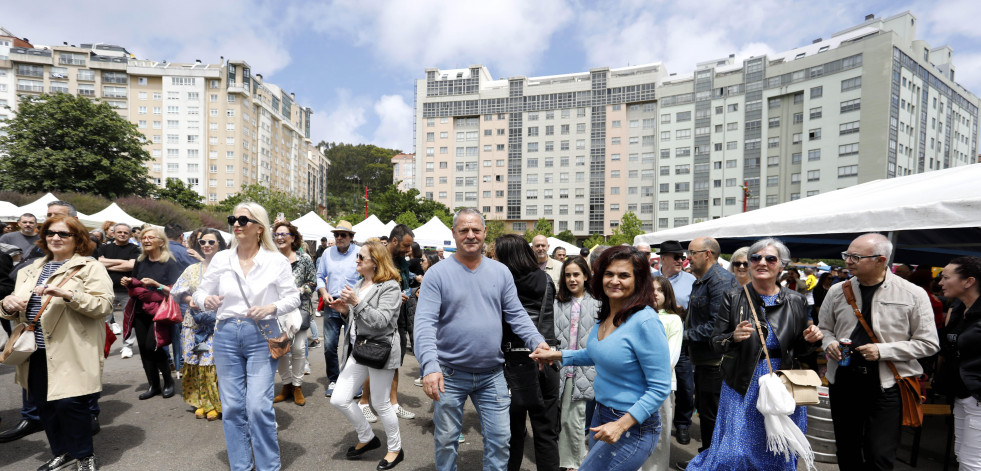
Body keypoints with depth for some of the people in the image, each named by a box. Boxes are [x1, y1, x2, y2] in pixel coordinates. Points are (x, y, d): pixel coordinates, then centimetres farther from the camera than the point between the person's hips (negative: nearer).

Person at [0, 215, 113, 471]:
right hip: (37, 352, 7)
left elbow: (104, 305, -16)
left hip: (72, 352, -6)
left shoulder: (91, 267, -5)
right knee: (43, 404, 13)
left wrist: (67, 293, -27)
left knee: (70, 403, -5)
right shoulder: (31, 269, 16)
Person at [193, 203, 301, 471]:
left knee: (259, 407, -5)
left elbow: (293, 298, 0)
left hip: (262, 337, -3)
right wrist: (206, 300, -10)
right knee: (232, 407, 11)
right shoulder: (221, 259, 4)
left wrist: (271, 308, -18)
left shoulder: (276, 260, -4)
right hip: (226, 336, 4)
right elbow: (201, 292, 13)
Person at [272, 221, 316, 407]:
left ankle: (297, 386, 16)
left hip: (300, 308, -2)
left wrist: (299, 290, -13)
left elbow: (312, 283, 3)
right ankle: (286, 385, 24)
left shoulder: (304, 259, 0)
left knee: (298, 348, -2)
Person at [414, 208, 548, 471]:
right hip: (450, 375, -2)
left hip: (492, 375, 2)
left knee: (499, 439, 13)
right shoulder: (437, 274, -10)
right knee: (446, 441, 16)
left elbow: (517, 315, 3)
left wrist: (537, 341, -13)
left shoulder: (501, 272, 1)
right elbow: (425, 323, -17)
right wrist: (430, 365, -30)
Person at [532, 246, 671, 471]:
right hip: (601, 415, 8)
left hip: (633, 427, -8)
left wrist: (621, 425, -25)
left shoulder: (645, 322, -23)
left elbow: (660, 388, -20)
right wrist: (556, 355, 12)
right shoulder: (606, 315, 1)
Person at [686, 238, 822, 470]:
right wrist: (734, 337, -22)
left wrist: (809, 339, -8)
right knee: (735, 452, -1)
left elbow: (797, 348, 12)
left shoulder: (796, 301, 3)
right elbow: (716, 342, -3)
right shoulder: (733, 298, -3)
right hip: (743, 386, -2)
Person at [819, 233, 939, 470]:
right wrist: (829, 343, -7)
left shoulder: (913, 294, -4)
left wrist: (882, 350, -15)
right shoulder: (837, 291, 2)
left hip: (886, 385, -3)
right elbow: (824, 328, 14)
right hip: (842, 382, 3)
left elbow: (929, 343, -2)